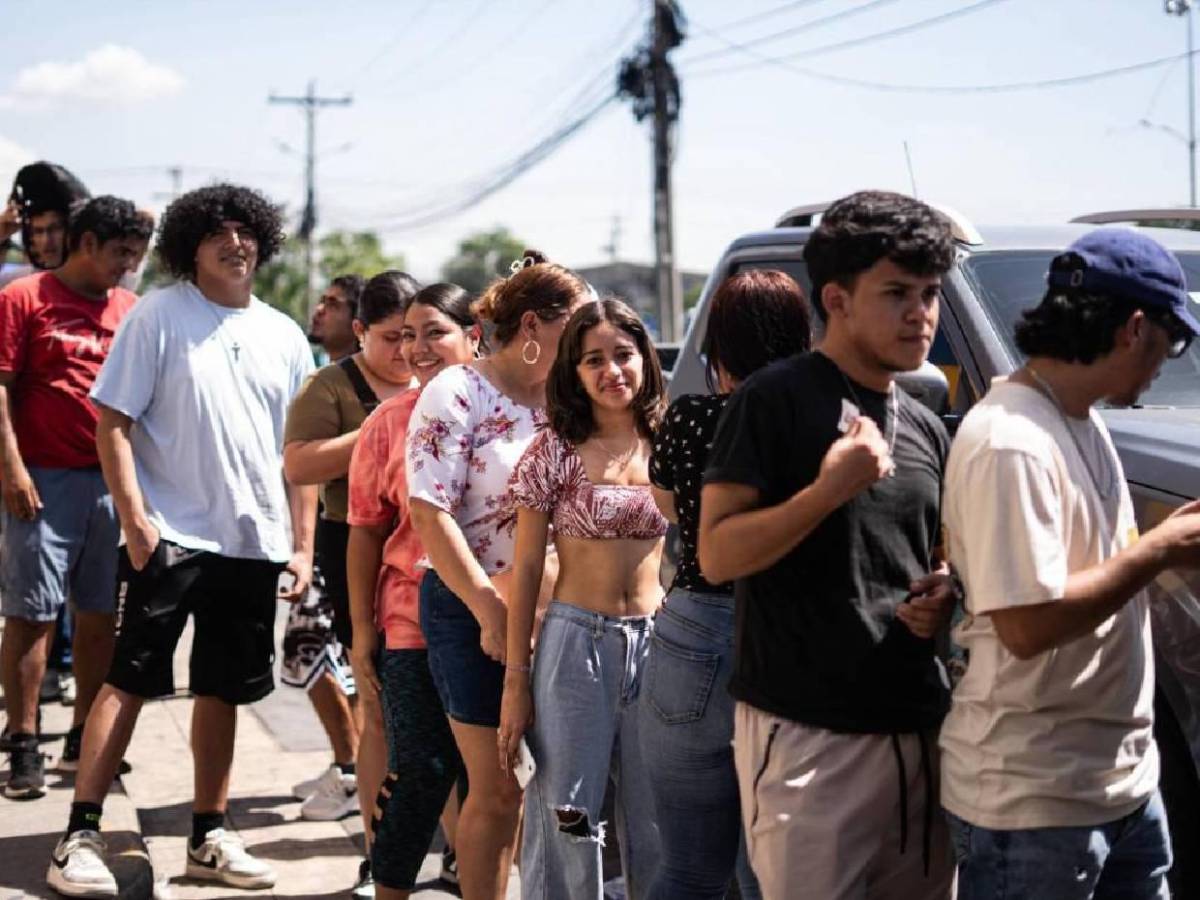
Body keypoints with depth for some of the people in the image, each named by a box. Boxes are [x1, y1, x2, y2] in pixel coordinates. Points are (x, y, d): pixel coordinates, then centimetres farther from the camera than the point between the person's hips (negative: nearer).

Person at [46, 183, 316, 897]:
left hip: (256, 543, 4)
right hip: (169, 536, -4)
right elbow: (113, 424, -6)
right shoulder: (158, 316, -2)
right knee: (129, 681, -5)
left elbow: (298, 451, 13)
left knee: (224, 691, 10)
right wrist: (135, 519, -15)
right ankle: (81, 835, -2)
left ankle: (210, 836, 20)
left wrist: (302, 546, 7)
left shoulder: (285, 337, 10)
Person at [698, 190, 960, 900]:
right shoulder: (776, 400, -7)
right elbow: (717, 555, -12)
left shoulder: (926, 429, 15)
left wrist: (943, 595, 4)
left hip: (919, 729, 7)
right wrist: (829, 490, -22)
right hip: (805, 733, -7)